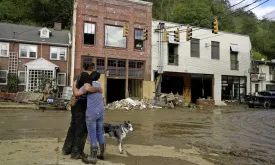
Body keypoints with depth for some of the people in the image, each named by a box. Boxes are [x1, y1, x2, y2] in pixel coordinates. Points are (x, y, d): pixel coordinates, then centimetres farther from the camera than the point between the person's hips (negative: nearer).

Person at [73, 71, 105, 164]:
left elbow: (77, 93, -16)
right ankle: (102, 153, 26)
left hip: (91, 113, -6)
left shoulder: (87, 84, -8)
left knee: (92, 136, 0)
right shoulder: (98, 84, 12)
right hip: (100, 112, 6)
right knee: (100, 133, 18)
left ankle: (93, 157, 8)